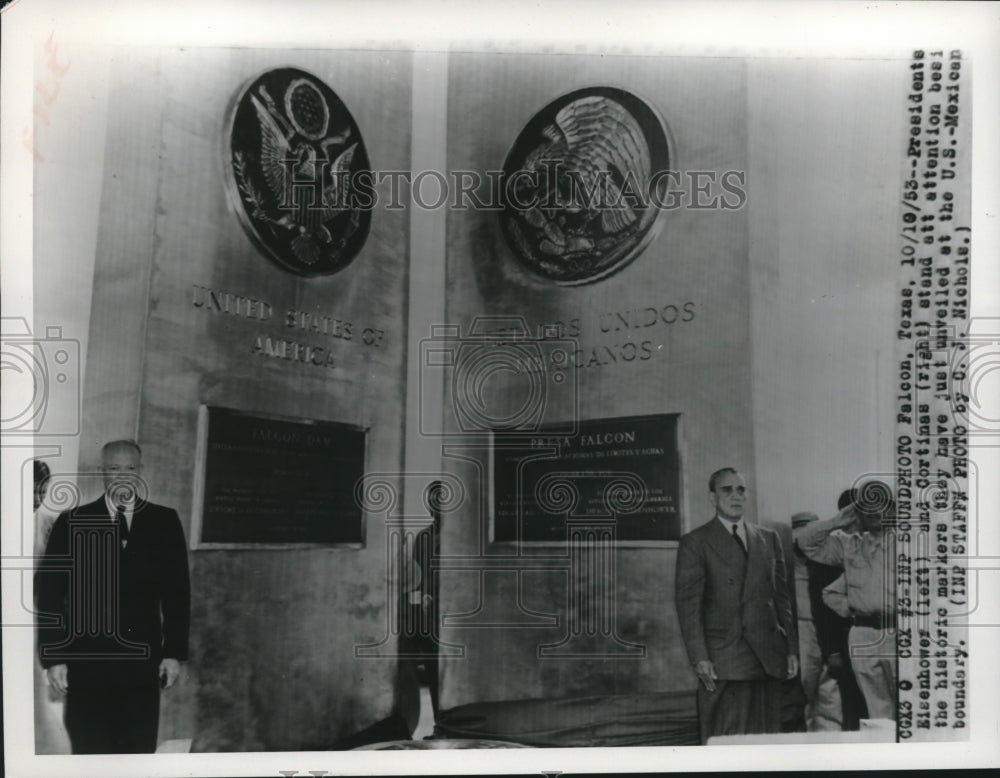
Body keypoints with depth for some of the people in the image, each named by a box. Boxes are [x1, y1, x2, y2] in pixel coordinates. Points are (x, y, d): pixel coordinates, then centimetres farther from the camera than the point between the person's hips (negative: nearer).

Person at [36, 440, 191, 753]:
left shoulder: (164, 522, 6)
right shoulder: (71, 523, 4)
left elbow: (177, 591, 6)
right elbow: (49, 593, 3)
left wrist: (174, 652, 2)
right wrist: (53, 657, -3)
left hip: (143, 661, 1)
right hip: (86, 660, -1)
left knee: (140, 749, 5)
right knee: (89, 750, 3)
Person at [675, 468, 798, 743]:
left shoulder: (769, 539, 15)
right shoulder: (695, 542, 1)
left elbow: (782, 598, 16)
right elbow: (688, 604, -4)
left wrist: (792, 649, 10)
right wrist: (699, 658, -12)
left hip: (769, 658, 4)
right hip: (722, 662, -4)